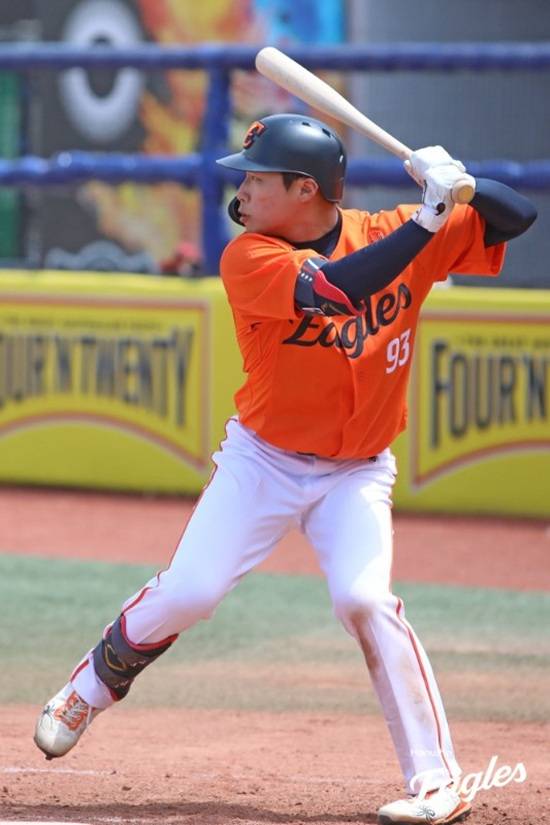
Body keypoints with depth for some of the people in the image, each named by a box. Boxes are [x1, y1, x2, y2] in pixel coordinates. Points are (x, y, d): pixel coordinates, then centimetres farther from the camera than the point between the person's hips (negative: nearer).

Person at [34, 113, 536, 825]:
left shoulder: (392, 235, -8)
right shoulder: (249, 258, -16)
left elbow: (516, 217, -6)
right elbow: (334, 288, -34)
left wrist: (456, 184, -26)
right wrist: (428, 216, -36)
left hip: (357, 472, 0)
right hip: (262, 459, 0)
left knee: (363, 598, -21)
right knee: (187, 593, -8)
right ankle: (93, 685, 22)